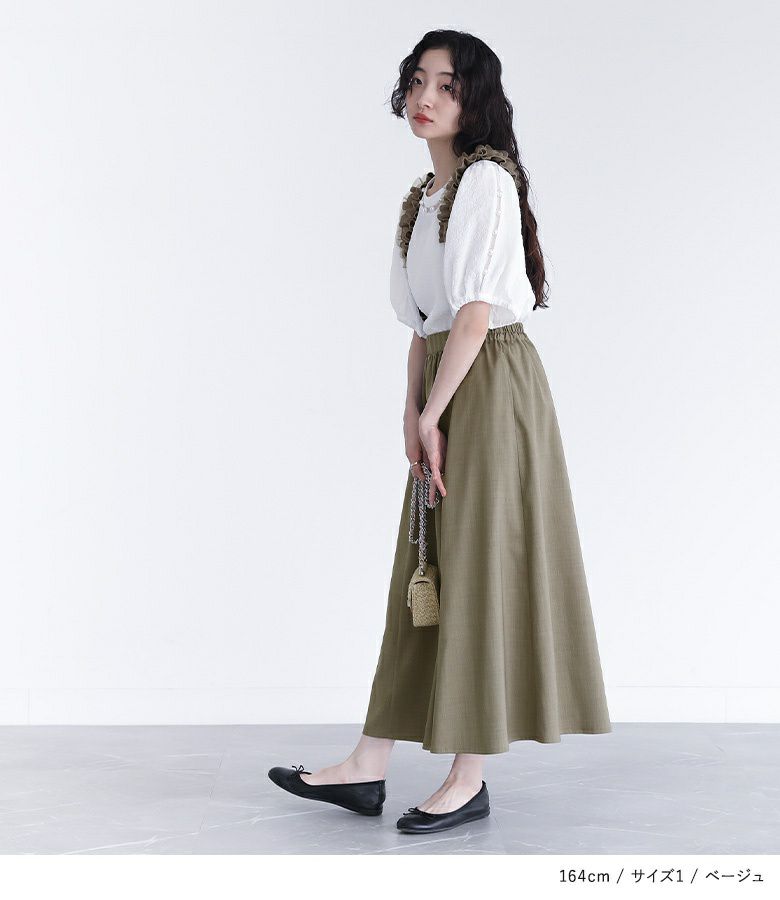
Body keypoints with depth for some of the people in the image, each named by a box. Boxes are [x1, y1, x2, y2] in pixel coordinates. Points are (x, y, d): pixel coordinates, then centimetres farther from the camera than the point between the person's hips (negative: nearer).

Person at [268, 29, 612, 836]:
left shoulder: (487, 180, -9)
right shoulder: (424, 196, 16)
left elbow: (476, 313, -16)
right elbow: (421, 322, 13)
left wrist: (431, 414, -13)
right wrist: (412, 415, 3)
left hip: (491, 385, -9)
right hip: (444, 391, 9)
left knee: (481, 571, -3)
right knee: (428, 573, 10)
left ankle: (469, 781, 8)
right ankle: (368, 769, 17)